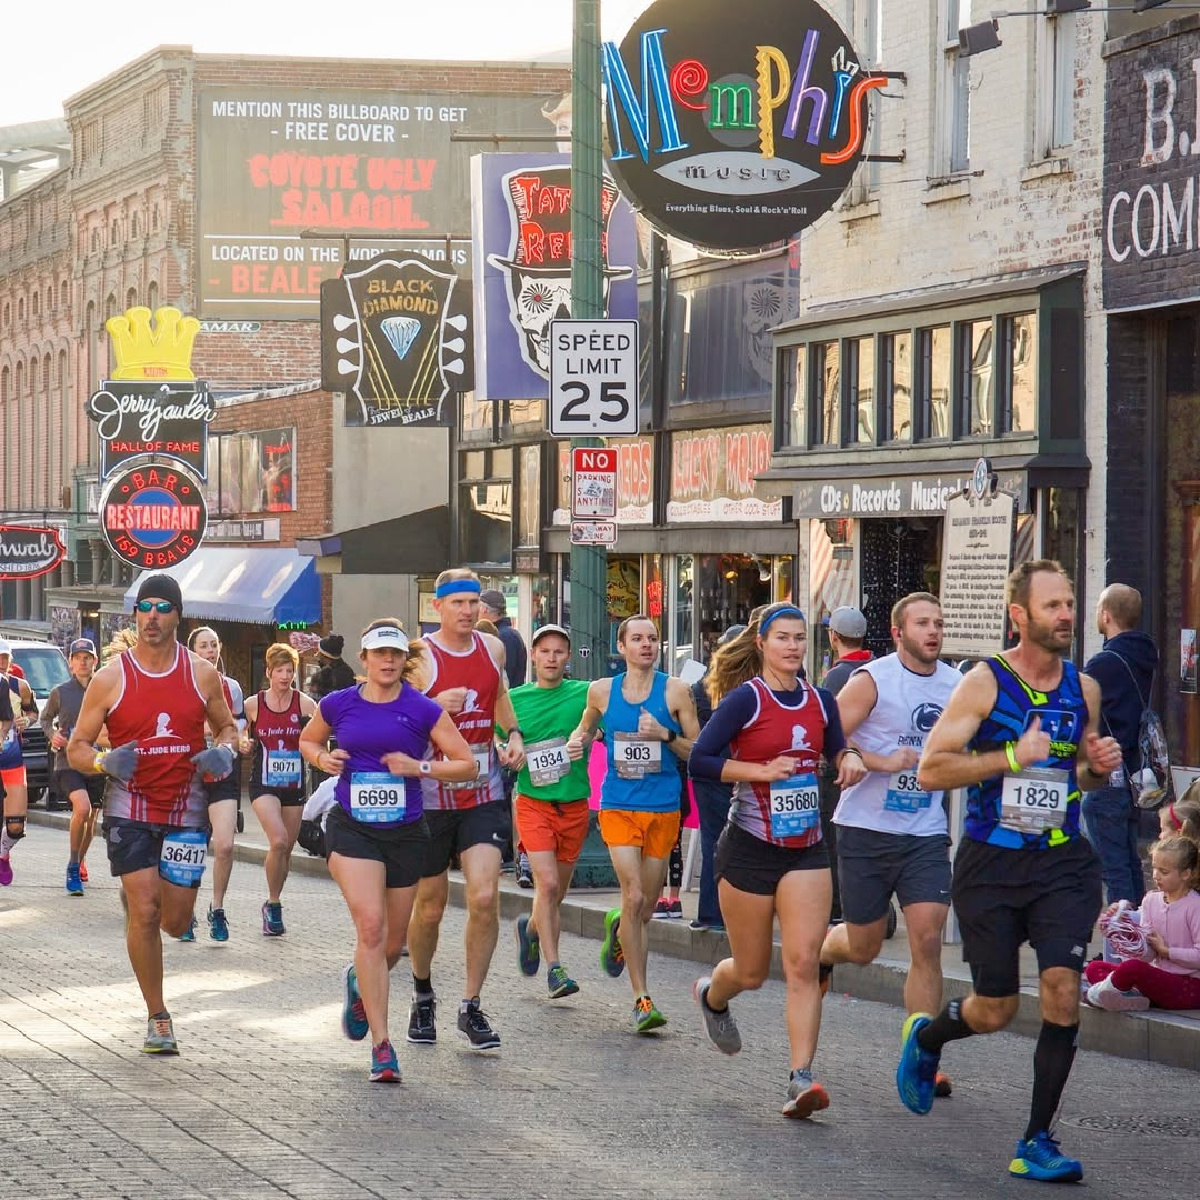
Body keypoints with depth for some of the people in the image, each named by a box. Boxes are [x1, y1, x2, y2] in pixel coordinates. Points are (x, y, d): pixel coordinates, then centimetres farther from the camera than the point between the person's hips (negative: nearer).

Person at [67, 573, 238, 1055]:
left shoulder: (203, 675, 1)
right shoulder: (110, 678, -4)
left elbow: (227, 727, 15)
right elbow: (77, 747, 0)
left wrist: (222, 752, -8)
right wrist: (105, 762, -22)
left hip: (186, 809, 2)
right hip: (129, 809, -2)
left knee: (176, 921, 3)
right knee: (144, 913, -10)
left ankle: (136, 896, 41)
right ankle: (157, 1018, 3)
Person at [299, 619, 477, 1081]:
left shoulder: (423, 710, -3)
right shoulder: (338, 704, 1)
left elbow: (467, 765, -1)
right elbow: (307, 739, 21)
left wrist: (420, 767, -16)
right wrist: (322, 758, -2)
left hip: (406, 832, 1)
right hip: (351, 830, -1)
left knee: (392, 942, 11)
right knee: (370, 926, -19)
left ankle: (359, 983, 48)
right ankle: (381, 1044, -16)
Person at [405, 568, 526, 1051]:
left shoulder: (492, 648, 6)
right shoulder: (420, 657, -10)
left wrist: (513, 734, 10)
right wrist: (437, 707, -25)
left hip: (484, 794, 3)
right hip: (431, 797, -3)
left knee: (485, 897, -12)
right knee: (429, 906, 8)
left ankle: (471, 1007, -1)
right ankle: (423, 996, 34)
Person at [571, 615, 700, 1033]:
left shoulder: (675, 691, -1)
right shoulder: (602, 691, 4)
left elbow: (698, 752, 1)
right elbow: (586, 726, 25)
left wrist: (666, 734, -15)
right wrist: (576, 740, 3)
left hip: (664, 809, 1)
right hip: (619, 806, -1)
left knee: (646, 906, 10)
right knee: (633, 897, -14)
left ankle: (618, 928, 48)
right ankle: (641, 998, -9)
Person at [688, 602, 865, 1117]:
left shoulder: (819, 700, 6)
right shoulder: (745, 699, -9)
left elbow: (835, 749, 22)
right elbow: (700, 760, -13)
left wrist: (851, 758, 0)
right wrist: (762, 770, -19)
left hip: (806, 848, 3)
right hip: (750, 847, -3)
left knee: (803, 963, -11)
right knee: (751, 972, 8)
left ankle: (801, 1080, -13)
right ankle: (712, 995, 44)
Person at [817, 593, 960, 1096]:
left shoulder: (957, 685, 6)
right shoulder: (872, 680, -8)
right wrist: (884, 762, -19)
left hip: (926, 834, 3)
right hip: (866, 830, -3)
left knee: (927, 941, -11)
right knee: (863, 947, 8)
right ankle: (822, 949, 46)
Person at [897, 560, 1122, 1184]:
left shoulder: (1084, 689, 6)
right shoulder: (984, 683, -9)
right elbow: (930, 769, -15)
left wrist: (1098, 767, -1)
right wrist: (1013, 757, -22)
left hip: (1063, 861, 3)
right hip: (991, 864, -3)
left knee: (1062, 992, -13)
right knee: (995, 1010, 5)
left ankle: (1036, 1142, -2)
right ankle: (926, 1035, 41)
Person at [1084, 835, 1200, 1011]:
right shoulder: (1151, 900, 10)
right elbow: (1148, 955, 5)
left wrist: (1165, 950, -11)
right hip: (1160, 976, 8)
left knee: (1131, 968, -34)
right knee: (1094, 968, -1)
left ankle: (1102, 990, -4)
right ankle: (1129, 996, -26)